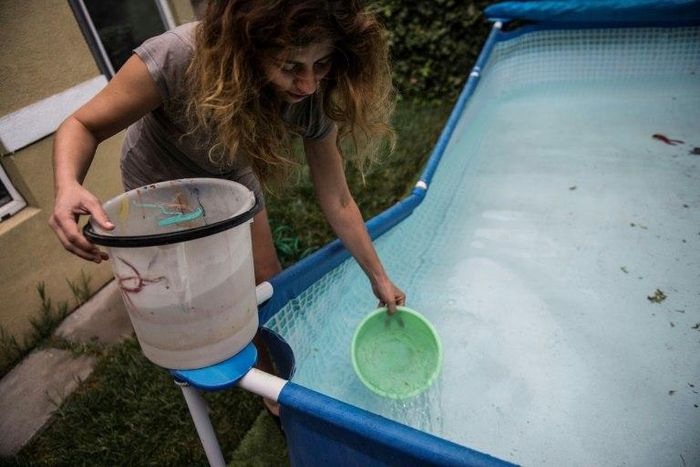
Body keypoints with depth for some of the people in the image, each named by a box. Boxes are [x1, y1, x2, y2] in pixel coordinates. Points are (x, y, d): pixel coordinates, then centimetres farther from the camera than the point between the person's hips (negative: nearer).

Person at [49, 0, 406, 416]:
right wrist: (69, 187, -47)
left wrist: (380, 278, -10)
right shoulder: (178, 58, -39)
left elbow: (338, 202, -18)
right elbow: (84, 125, -25)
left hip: (232, 181, 3)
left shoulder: (312, 98, -28)